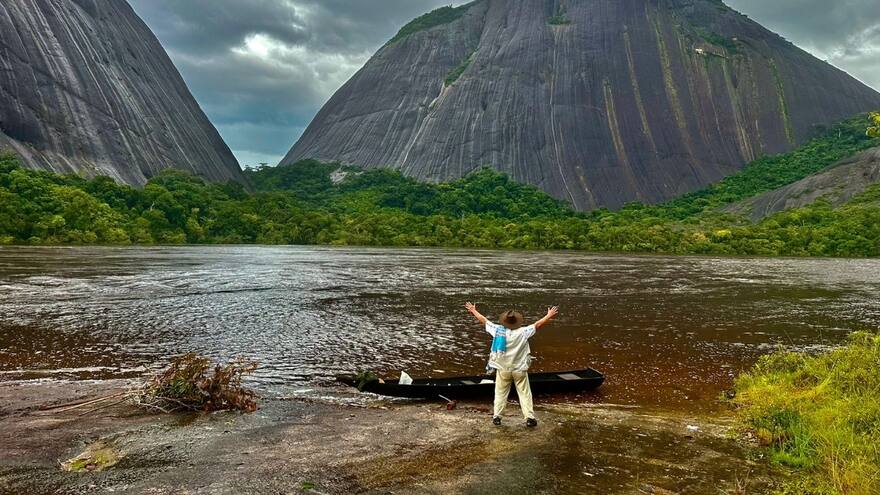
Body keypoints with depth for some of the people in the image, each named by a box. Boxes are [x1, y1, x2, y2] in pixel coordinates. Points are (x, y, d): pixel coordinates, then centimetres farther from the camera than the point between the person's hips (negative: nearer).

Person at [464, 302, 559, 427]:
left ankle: (496, 417, 15)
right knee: (525, 393, 7)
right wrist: (549, 316, 2)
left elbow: (483, 320, -4)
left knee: (500, 393, 14)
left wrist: (473, 311, 9)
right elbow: (537, 324, -10)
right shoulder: (523, 332, -18)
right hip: (519, 369, -2)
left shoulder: (498, 330, -14)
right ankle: (530, 418, 6)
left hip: (503, 369, 2)